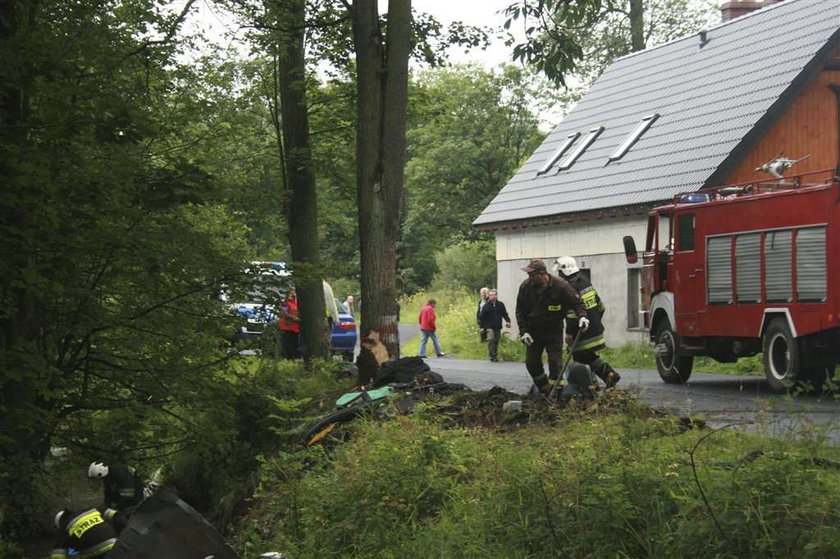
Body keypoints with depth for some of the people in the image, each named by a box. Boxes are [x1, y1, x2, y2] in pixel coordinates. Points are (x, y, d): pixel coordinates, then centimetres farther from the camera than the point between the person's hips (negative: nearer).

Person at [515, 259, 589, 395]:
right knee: (531, 363, 7)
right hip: (533, 331, 4)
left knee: (555, 363, -8)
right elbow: (520, 311, 2)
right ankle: (544, 389, 25)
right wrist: (523, 331, -6)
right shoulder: (526, 286, -7)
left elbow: (577, 302, -5)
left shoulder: (560, 285, -16)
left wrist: (582, 316, -24)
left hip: (554, 331, -3)